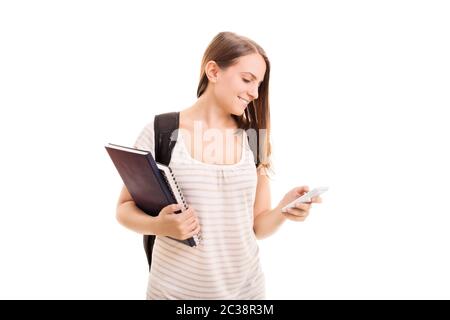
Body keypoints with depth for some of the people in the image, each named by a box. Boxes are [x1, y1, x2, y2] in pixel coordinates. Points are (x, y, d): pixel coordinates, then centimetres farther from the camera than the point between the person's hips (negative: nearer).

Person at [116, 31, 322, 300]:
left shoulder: (254, 140, -1)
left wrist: (282, 211, -17)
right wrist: (159, 225, -21)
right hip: (176, 289, -2)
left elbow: (258, 226, 2)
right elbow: (125, 208, -2)